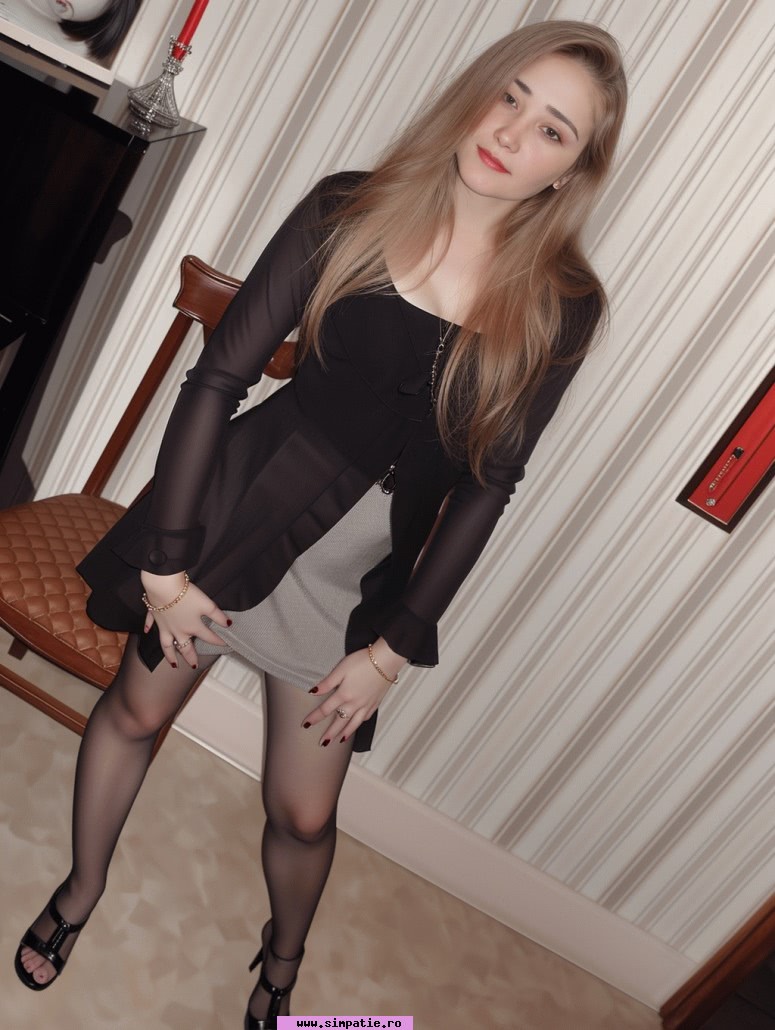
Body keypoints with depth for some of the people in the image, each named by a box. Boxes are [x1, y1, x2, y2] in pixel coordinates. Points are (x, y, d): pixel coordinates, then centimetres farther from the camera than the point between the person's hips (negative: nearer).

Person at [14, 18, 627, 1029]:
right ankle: (81, 889, 51)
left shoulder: (558, 307, -8)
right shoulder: (349, 211, -10)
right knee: (136, 709, 18)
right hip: (243, 503, 1)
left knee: (303, 813, 11)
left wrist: (394, 649, -5)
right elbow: (219, 377, -10)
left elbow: (485, 483, -5)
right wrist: (166, 563, -10)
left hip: (369, 568, 0)